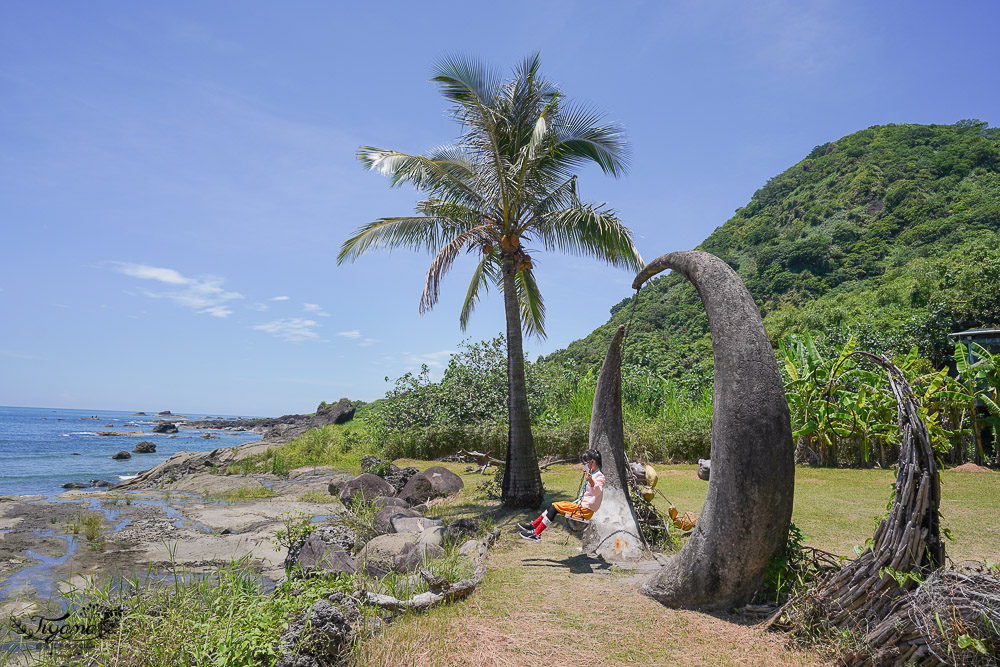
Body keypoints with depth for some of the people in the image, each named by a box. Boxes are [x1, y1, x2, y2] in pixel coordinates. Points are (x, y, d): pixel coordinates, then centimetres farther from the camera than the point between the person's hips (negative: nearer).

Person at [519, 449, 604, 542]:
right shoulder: (592, 475, 18)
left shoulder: (599, 476, -14)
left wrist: (591, 481, -53)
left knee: (554, 507, -13)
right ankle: (533, 525, 8)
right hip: (581, 505, 10)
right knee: (553, 506, 6)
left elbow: (597, 492, -36)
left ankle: (536, 534, -11)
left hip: (586, 510, -10)